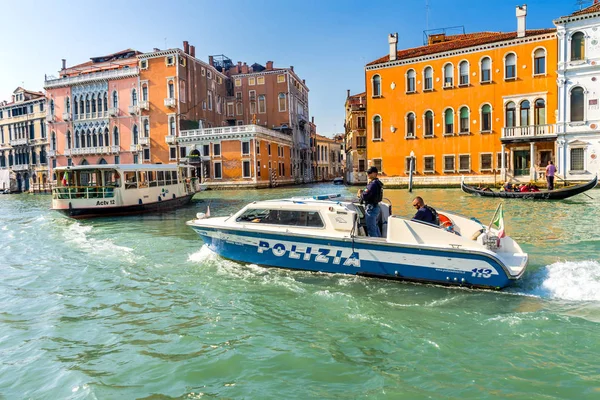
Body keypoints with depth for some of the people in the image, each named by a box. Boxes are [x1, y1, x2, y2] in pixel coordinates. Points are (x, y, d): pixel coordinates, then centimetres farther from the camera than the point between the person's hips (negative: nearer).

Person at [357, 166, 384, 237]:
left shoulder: (373, 184, -21)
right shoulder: (378, 183, 11)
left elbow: (364, 196, -23)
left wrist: (360, 194, -3)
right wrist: (362, 193, 5)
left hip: (371, 208, -10)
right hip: (376, 207, 10)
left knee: (371, 229, -2)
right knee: (375, 227, 23)